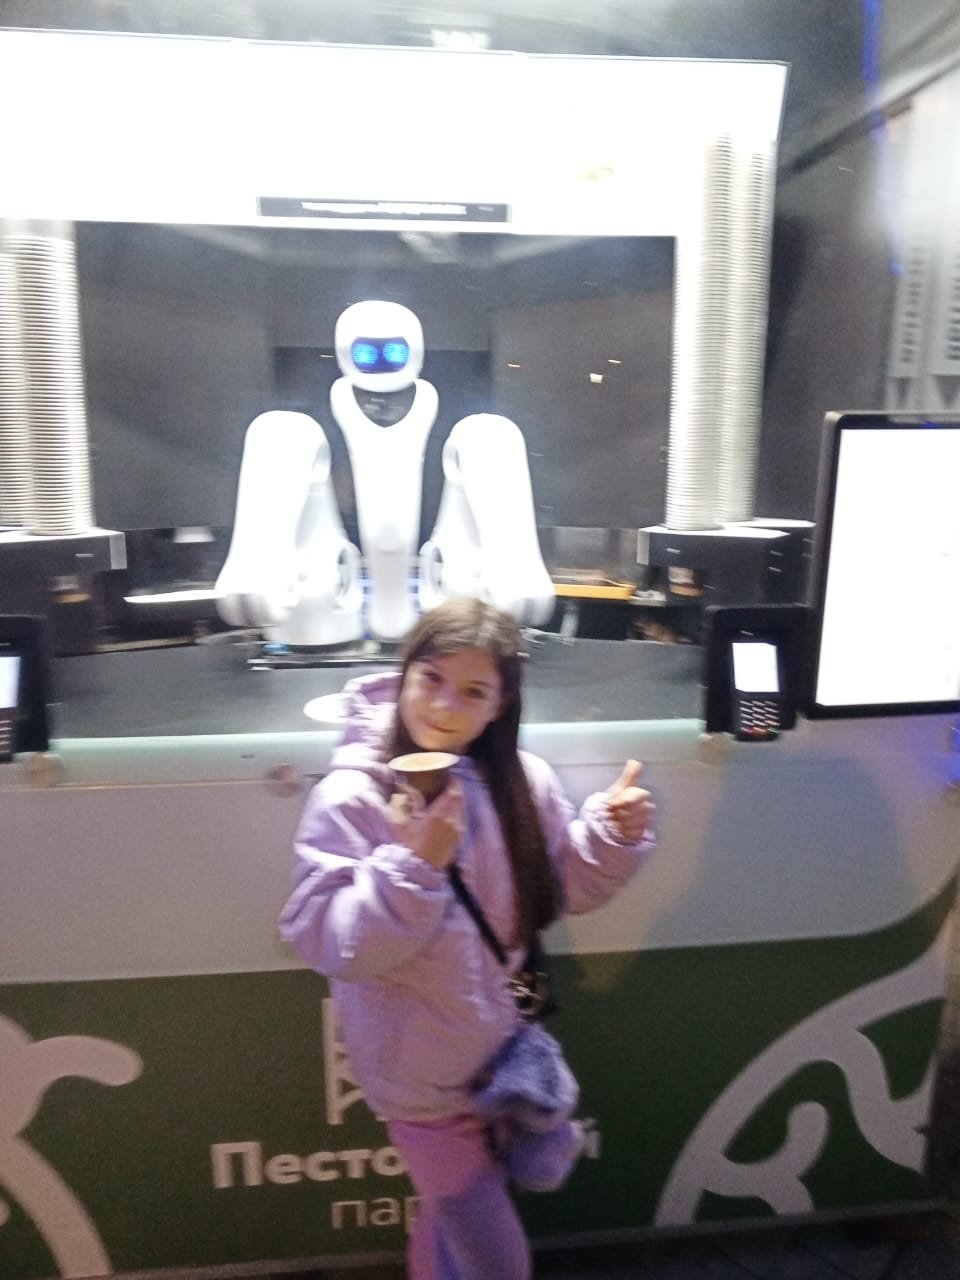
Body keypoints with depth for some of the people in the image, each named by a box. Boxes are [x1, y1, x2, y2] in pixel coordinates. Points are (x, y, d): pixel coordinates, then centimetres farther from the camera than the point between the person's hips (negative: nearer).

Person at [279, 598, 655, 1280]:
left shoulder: (522, 781, -11)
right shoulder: (352, 798, -23)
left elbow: (561, 889, 2)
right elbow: (329, 944, -25)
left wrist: (613, 834, -15)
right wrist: (413, 863, -36)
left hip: (503, 1052, 5)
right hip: (424, 1071, -5)